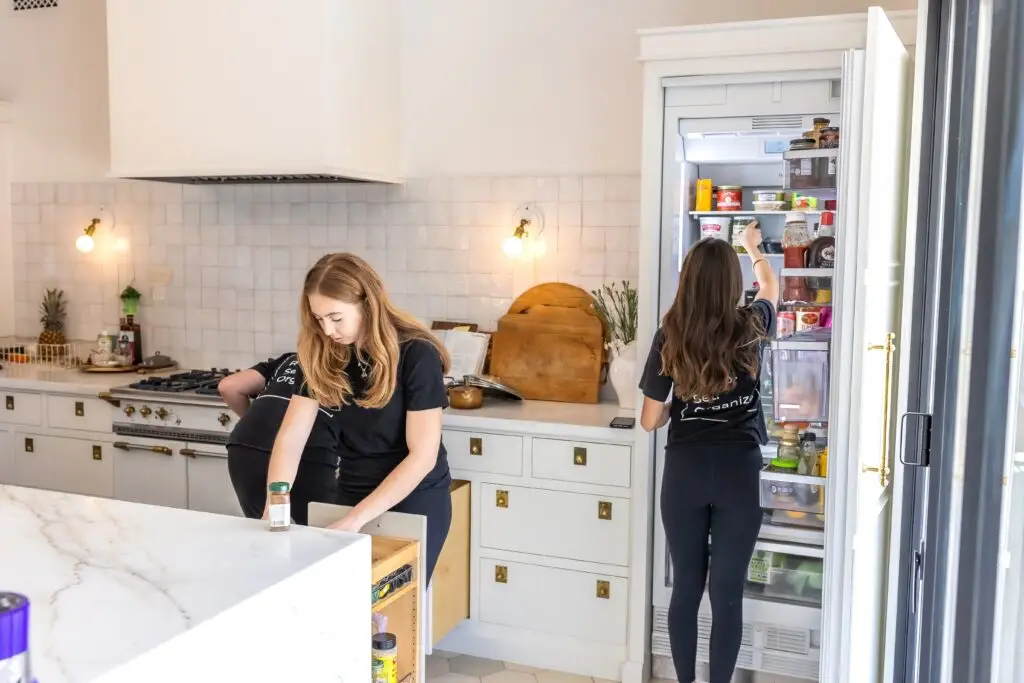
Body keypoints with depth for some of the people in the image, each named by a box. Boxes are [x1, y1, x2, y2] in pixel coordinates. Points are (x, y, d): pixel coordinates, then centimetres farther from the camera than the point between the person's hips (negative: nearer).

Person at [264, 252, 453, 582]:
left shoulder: (416, 355, -21)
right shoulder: (324, 356, -7)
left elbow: (423, 455, -23)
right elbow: (290, 438, -10)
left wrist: (356, 518, -27)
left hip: (416, 498, -4)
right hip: (351, 493, 4)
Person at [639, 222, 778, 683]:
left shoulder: (670, 336, -5)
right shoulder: (749, 329, -4)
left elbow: (649, 421, -2)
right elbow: (770, 288, 23)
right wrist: (753, 248, 41)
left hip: (684, 471, 1)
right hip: (738, 472, -1)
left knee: (686, 587, 14)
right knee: (727, 594, 7)